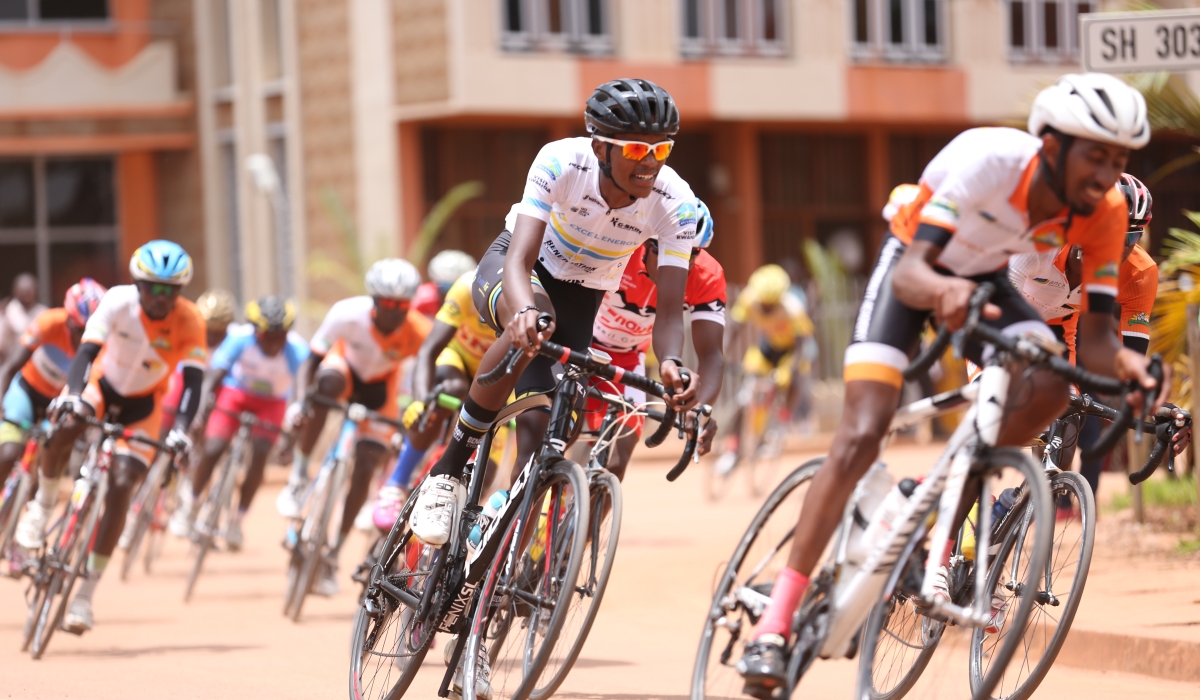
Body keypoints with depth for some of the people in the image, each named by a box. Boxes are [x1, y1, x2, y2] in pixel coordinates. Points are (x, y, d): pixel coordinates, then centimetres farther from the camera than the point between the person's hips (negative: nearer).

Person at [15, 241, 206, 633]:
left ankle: (86, 596, -6)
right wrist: (73, 394, -52)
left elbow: (192, 379, -32)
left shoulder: (189, 322, -24)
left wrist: (181, 429, -48)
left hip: (142, 403, 0)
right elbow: (87, 351, -33)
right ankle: (42, 506, -7)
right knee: (65, 424, -34)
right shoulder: (119, 302, -25)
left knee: (121, 487, -14)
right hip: (103, 383, 0)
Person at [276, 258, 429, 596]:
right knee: (329, 382, -38)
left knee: (365, 468, -10)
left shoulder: (418, 334, -34)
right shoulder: (348, 314, -35)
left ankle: (333, 555, 6)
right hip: (346, 366, -1)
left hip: (379, 387, 1)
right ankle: (298, 477, -26)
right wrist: (300, 399, -45)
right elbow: (311, 360, -28)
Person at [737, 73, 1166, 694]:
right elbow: (908, 275, -42)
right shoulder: (988, 161, -36)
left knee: (1049, 387, -24)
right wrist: (943, 291, -65)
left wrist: (1122, 362, -45)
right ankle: (775, 620, -15)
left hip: (984, 281, 4)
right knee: (860, 437, -18)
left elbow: (1092, 335, -21)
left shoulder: (1105, 212, -23)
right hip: (914, 270, -4)